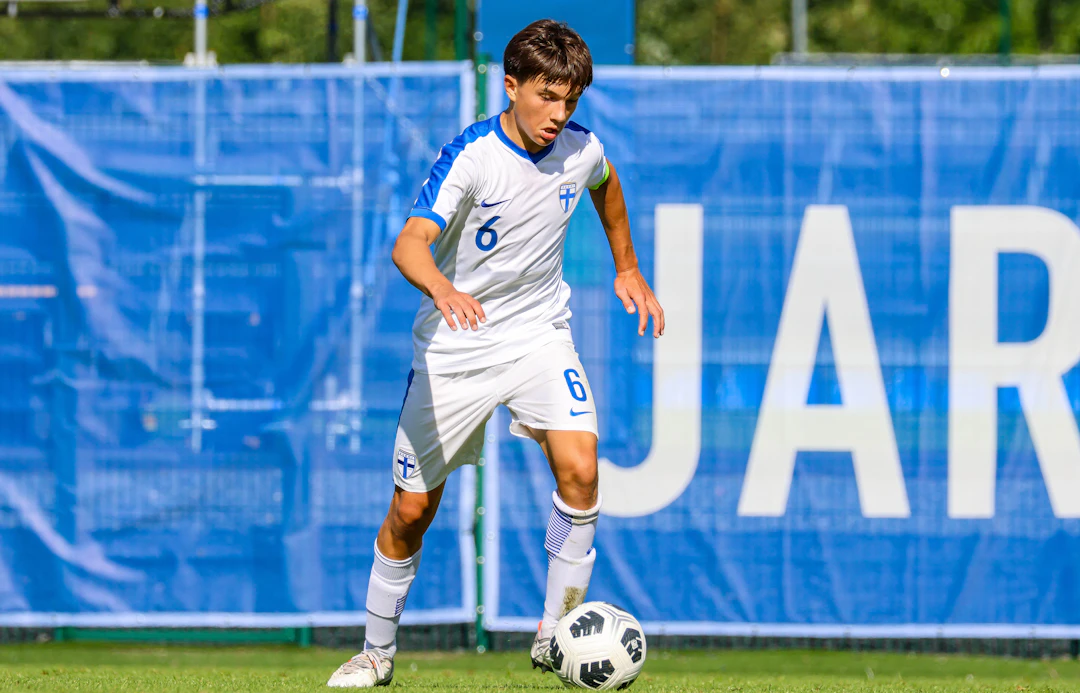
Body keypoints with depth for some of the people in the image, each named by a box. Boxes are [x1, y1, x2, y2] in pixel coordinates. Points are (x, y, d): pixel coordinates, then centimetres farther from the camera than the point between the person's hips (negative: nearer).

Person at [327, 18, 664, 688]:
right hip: (454, 348, -3)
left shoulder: (581, 150, -7)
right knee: (412, 509, 3)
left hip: (540, 335, 3)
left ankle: (555, 637, -10)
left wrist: (628, 269, 24)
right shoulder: (472, 155, -21)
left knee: (579, 470, -22)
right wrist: (443, 288, -55)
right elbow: (410, 243, -35)